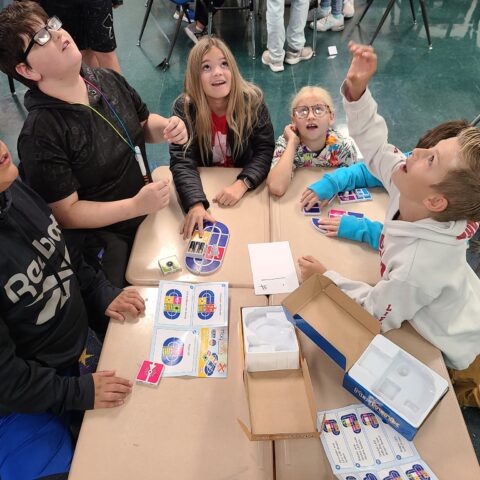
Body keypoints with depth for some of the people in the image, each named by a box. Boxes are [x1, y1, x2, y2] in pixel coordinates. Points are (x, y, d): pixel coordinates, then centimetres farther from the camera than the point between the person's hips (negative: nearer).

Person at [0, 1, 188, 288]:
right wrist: (135, 206, -31)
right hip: (102, 239, -7)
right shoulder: (40, 136, -25)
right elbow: (65, 213, -21)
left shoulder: (108, 80, -4)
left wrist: (166, 128, -12)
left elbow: (143, 123, 11)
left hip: (148, 212, 7)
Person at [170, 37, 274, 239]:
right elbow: (182, 161, -24)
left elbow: (264, 150, -14)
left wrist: (241, 184, -32)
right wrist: (196, 204, -42)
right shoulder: (184, 107, -17)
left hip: (247, 183, 0)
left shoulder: (252, 99, -14)